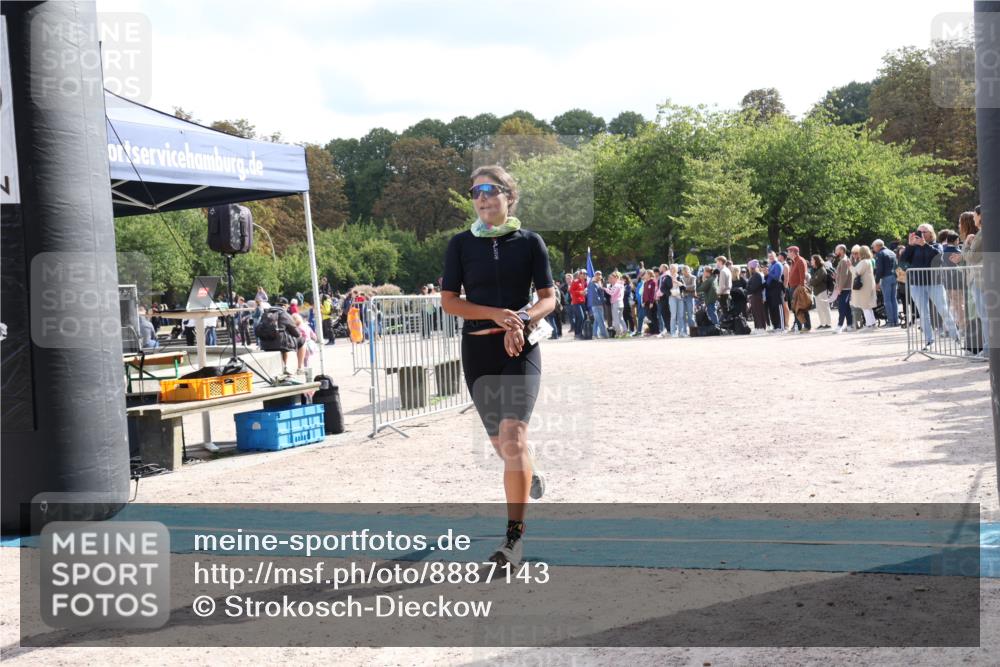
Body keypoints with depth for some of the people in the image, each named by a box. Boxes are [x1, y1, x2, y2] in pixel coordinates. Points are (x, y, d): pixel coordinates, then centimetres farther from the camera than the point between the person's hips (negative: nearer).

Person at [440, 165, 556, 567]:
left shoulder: (529, 242, 1)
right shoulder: (461, 243, 4)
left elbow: (549, 298, 3)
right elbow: (448, 300, 0)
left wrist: (522, 319, -17)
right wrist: (496, 314, -15)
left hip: (521, 348, -3)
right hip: (478, 349, 3)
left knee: (513, 437, -18)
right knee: (500, 443, 13)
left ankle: (514, 536, -15)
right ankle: (529, 478, 47)